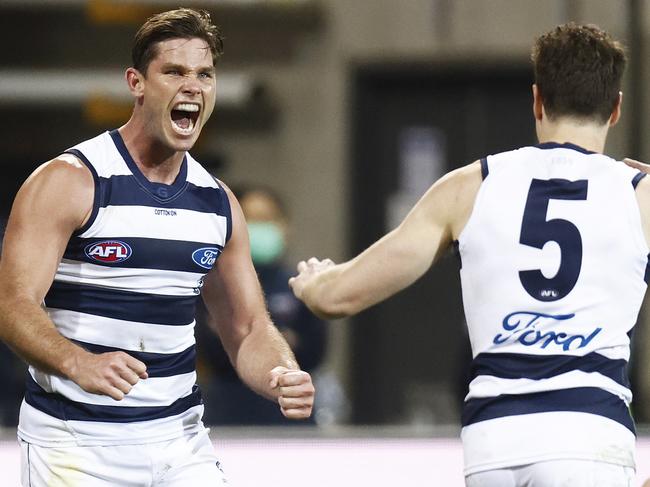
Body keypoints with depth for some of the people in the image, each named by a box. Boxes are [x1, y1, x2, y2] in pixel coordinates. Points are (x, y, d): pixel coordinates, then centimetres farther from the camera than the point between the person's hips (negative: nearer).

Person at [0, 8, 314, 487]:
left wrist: (286, 378, -10)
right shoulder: (68, 182, -10)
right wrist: (78, 364, -37)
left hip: (179, 439, 5)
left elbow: (248, 329, 12)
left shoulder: (218, 202, 9)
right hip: (77, 442, -5)